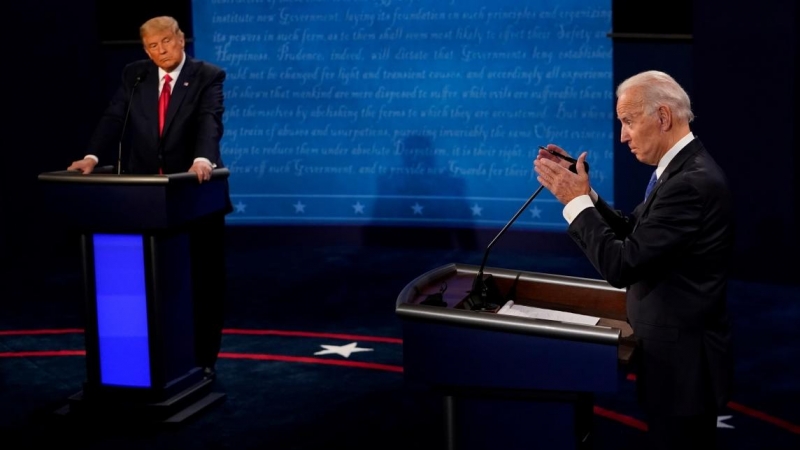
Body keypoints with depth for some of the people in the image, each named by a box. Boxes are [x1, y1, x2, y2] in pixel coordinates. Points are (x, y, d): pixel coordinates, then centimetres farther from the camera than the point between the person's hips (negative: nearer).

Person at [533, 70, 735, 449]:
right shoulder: (682, 168, 7)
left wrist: (576, 200, -16)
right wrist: (581, 191, -1)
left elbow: (621, 266, -26)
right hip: (676, 350, 10)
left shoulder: (691, 182, -25)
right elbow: (632, 235, 10)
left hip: (682, 360, -10)